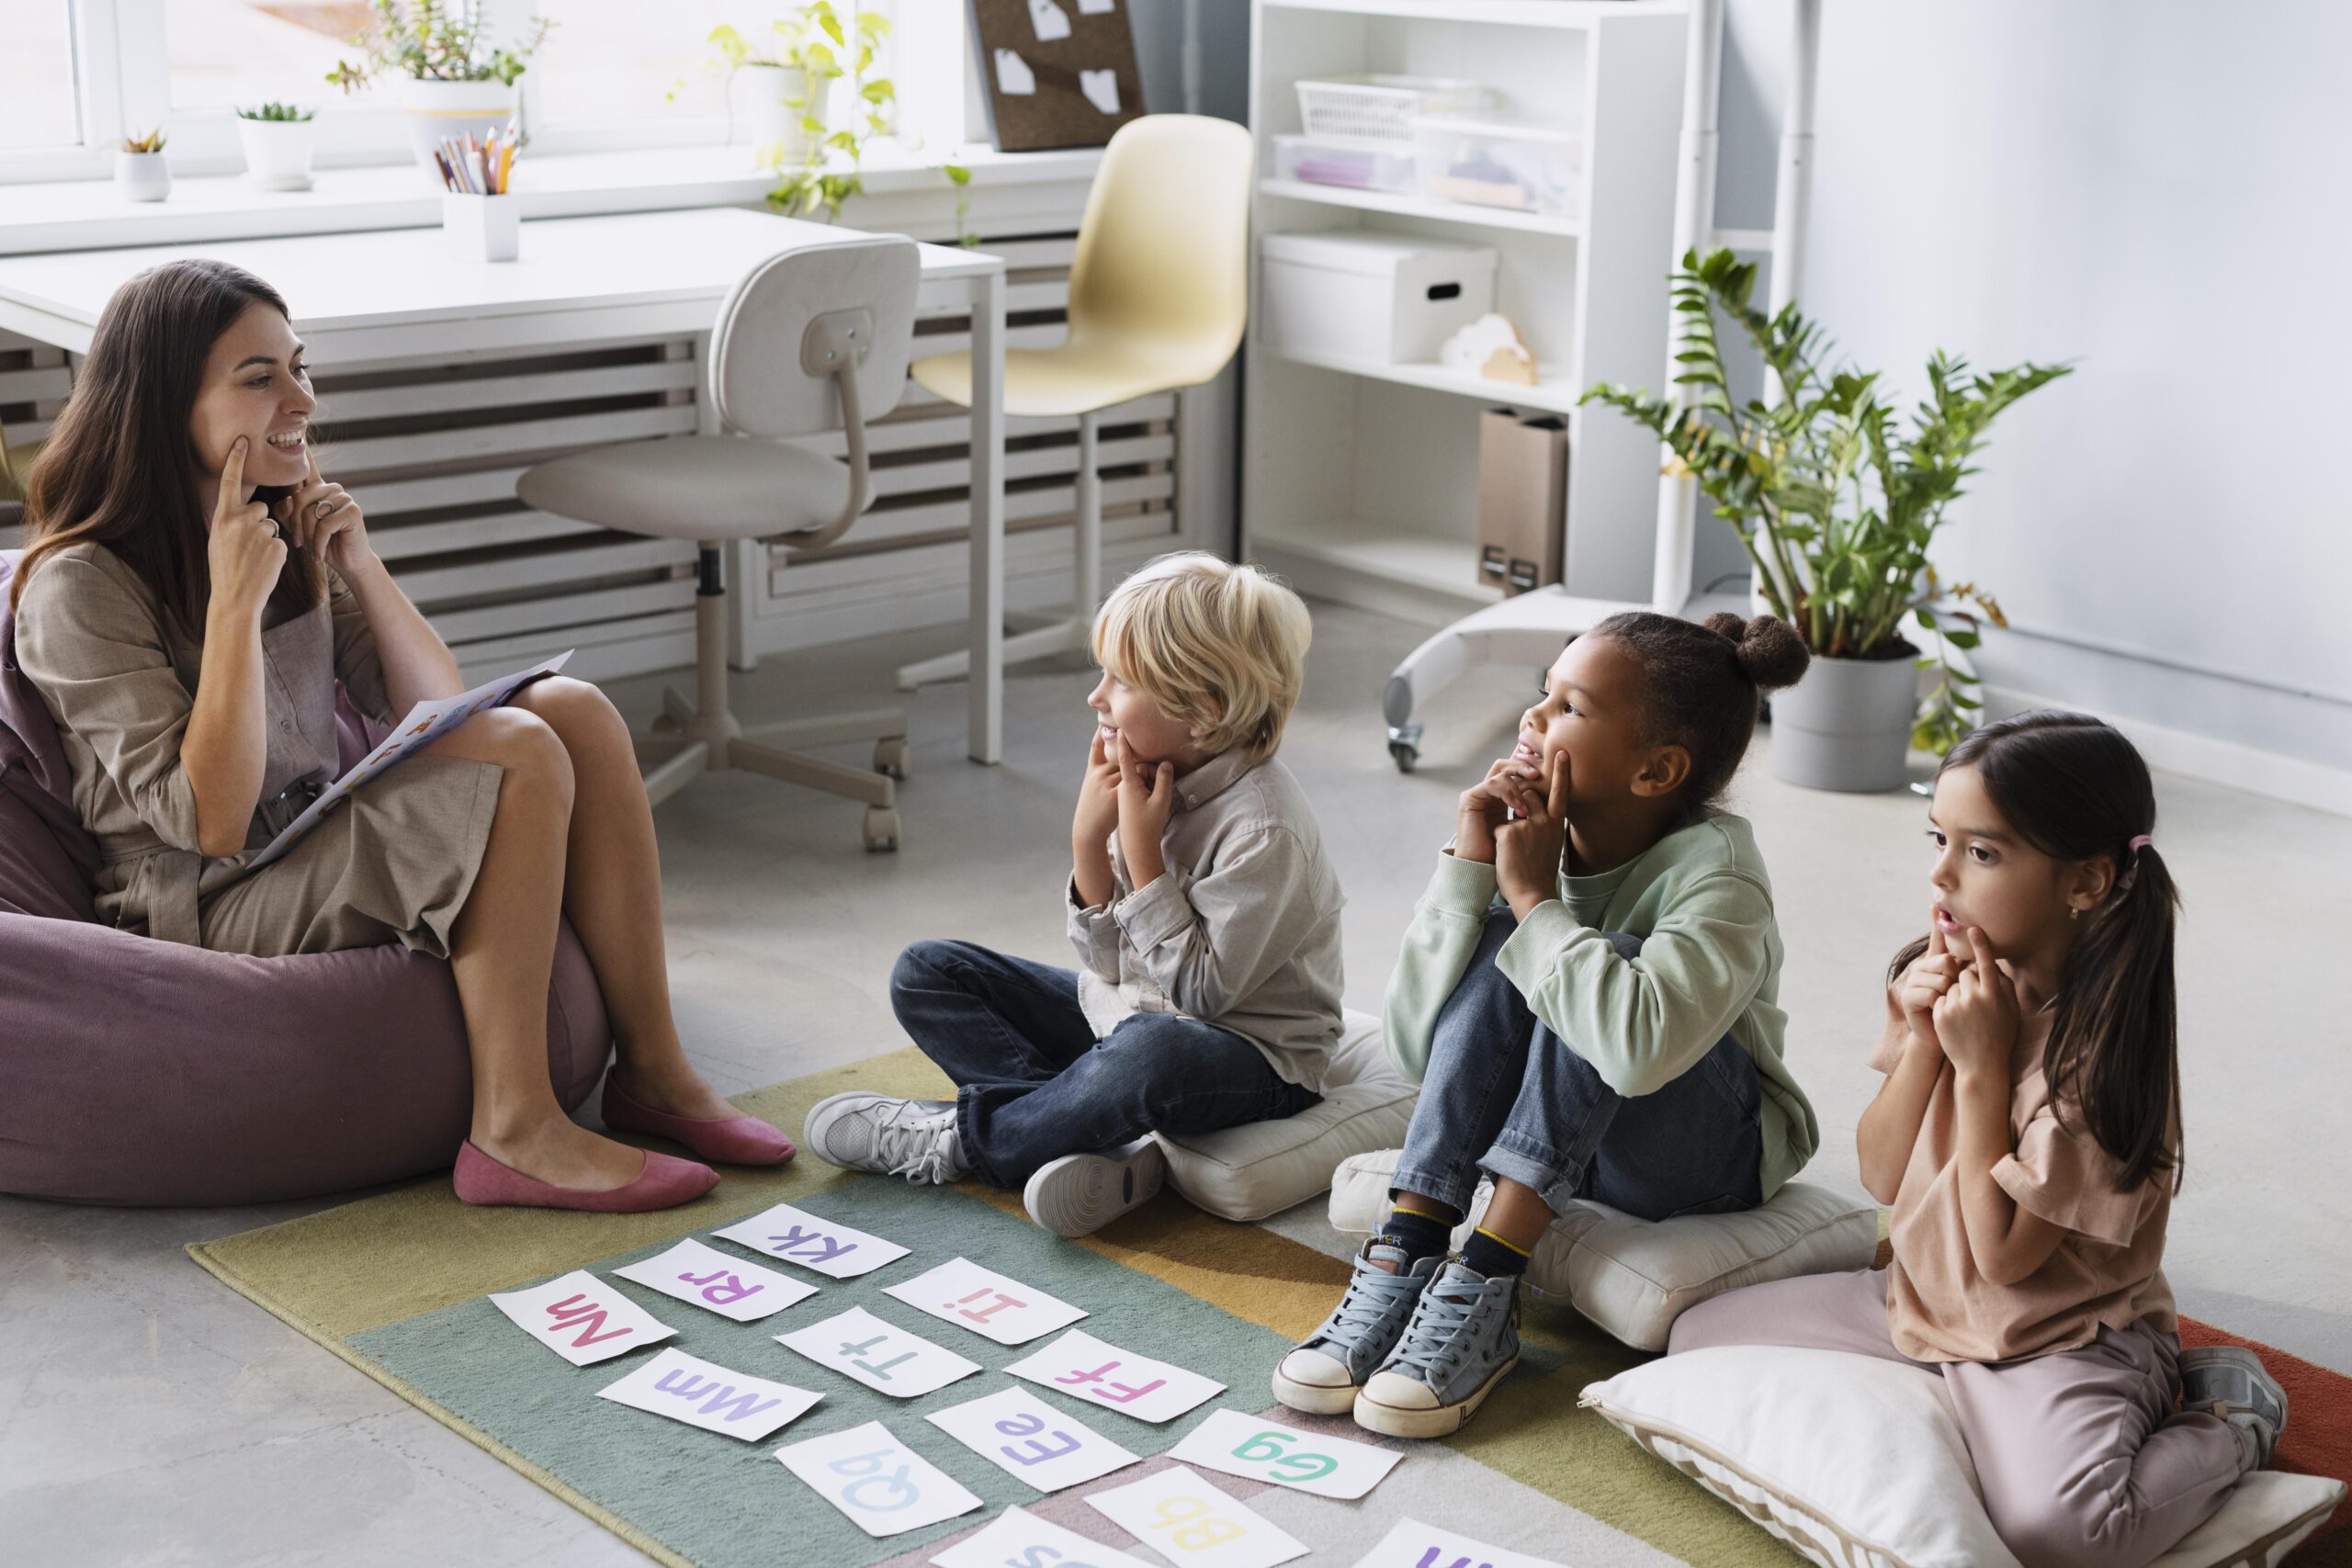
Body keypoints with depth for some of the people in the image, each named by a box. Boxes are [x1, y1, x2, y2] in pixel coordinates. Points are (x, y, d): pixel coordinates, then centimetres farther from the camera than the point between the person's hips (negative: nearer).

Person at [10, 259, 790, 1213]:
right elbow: (212, 823, -21)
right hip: (202, 914, -8)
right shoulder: (78, 587, -15)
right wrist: (235, 600, -24)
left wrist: (359, 566, -8)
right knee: (520, 757, -26)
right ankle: (513, 1132, -23)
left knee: (574, 712, -11)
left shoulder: (291, 525, 9)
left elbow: (438, 713, 6)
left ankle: (653, 1071, -11)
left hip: (321, 854, 8)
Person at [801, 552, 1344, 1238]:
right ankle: (1111, 1146, -18)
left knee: (1150, 1051, -44)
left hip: (1248, 1051, -9)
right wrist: (1090, 840, -15)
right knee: (924, 973, 2)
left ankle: (964, 1136, -16)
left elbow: (1201, 989, -23)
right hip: (1122, 1014, 9)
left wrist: (1143, 849, -24)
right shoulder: (1152, 779, -2)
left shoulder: (1266, 830, -23)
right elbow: (1108, 958, 1)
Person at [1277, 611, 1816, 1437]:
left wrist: (1534, 896, -31)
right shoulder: (1533, 833, -8)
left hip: (1707, 1160, -4)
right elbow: (1416, 1044, -15)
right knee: (1502, 949, -21)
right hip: (1560, 1143, 5)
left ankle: (1484, 1291, -31)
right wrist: (1468, 863, -24)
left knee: (1605, 961, -29)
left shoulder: (1715, 867, -23)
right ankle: (1406, 1258, -25)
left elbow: (1640, 1044, -45)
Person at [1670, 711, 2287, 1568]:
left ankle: (2223, 1425, -2)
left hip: (2060, 1341, -8)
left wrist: (1981, 1065, -24)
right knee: (1699, 1336, 4)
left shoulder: (2109, 1052, -24)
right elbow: (1882, 1177, 1)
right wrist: (1920, 1042, -15)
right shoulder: (1945, 978, -1)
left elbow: (2004, 1257, -22)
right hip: (1920, 1301, 8)